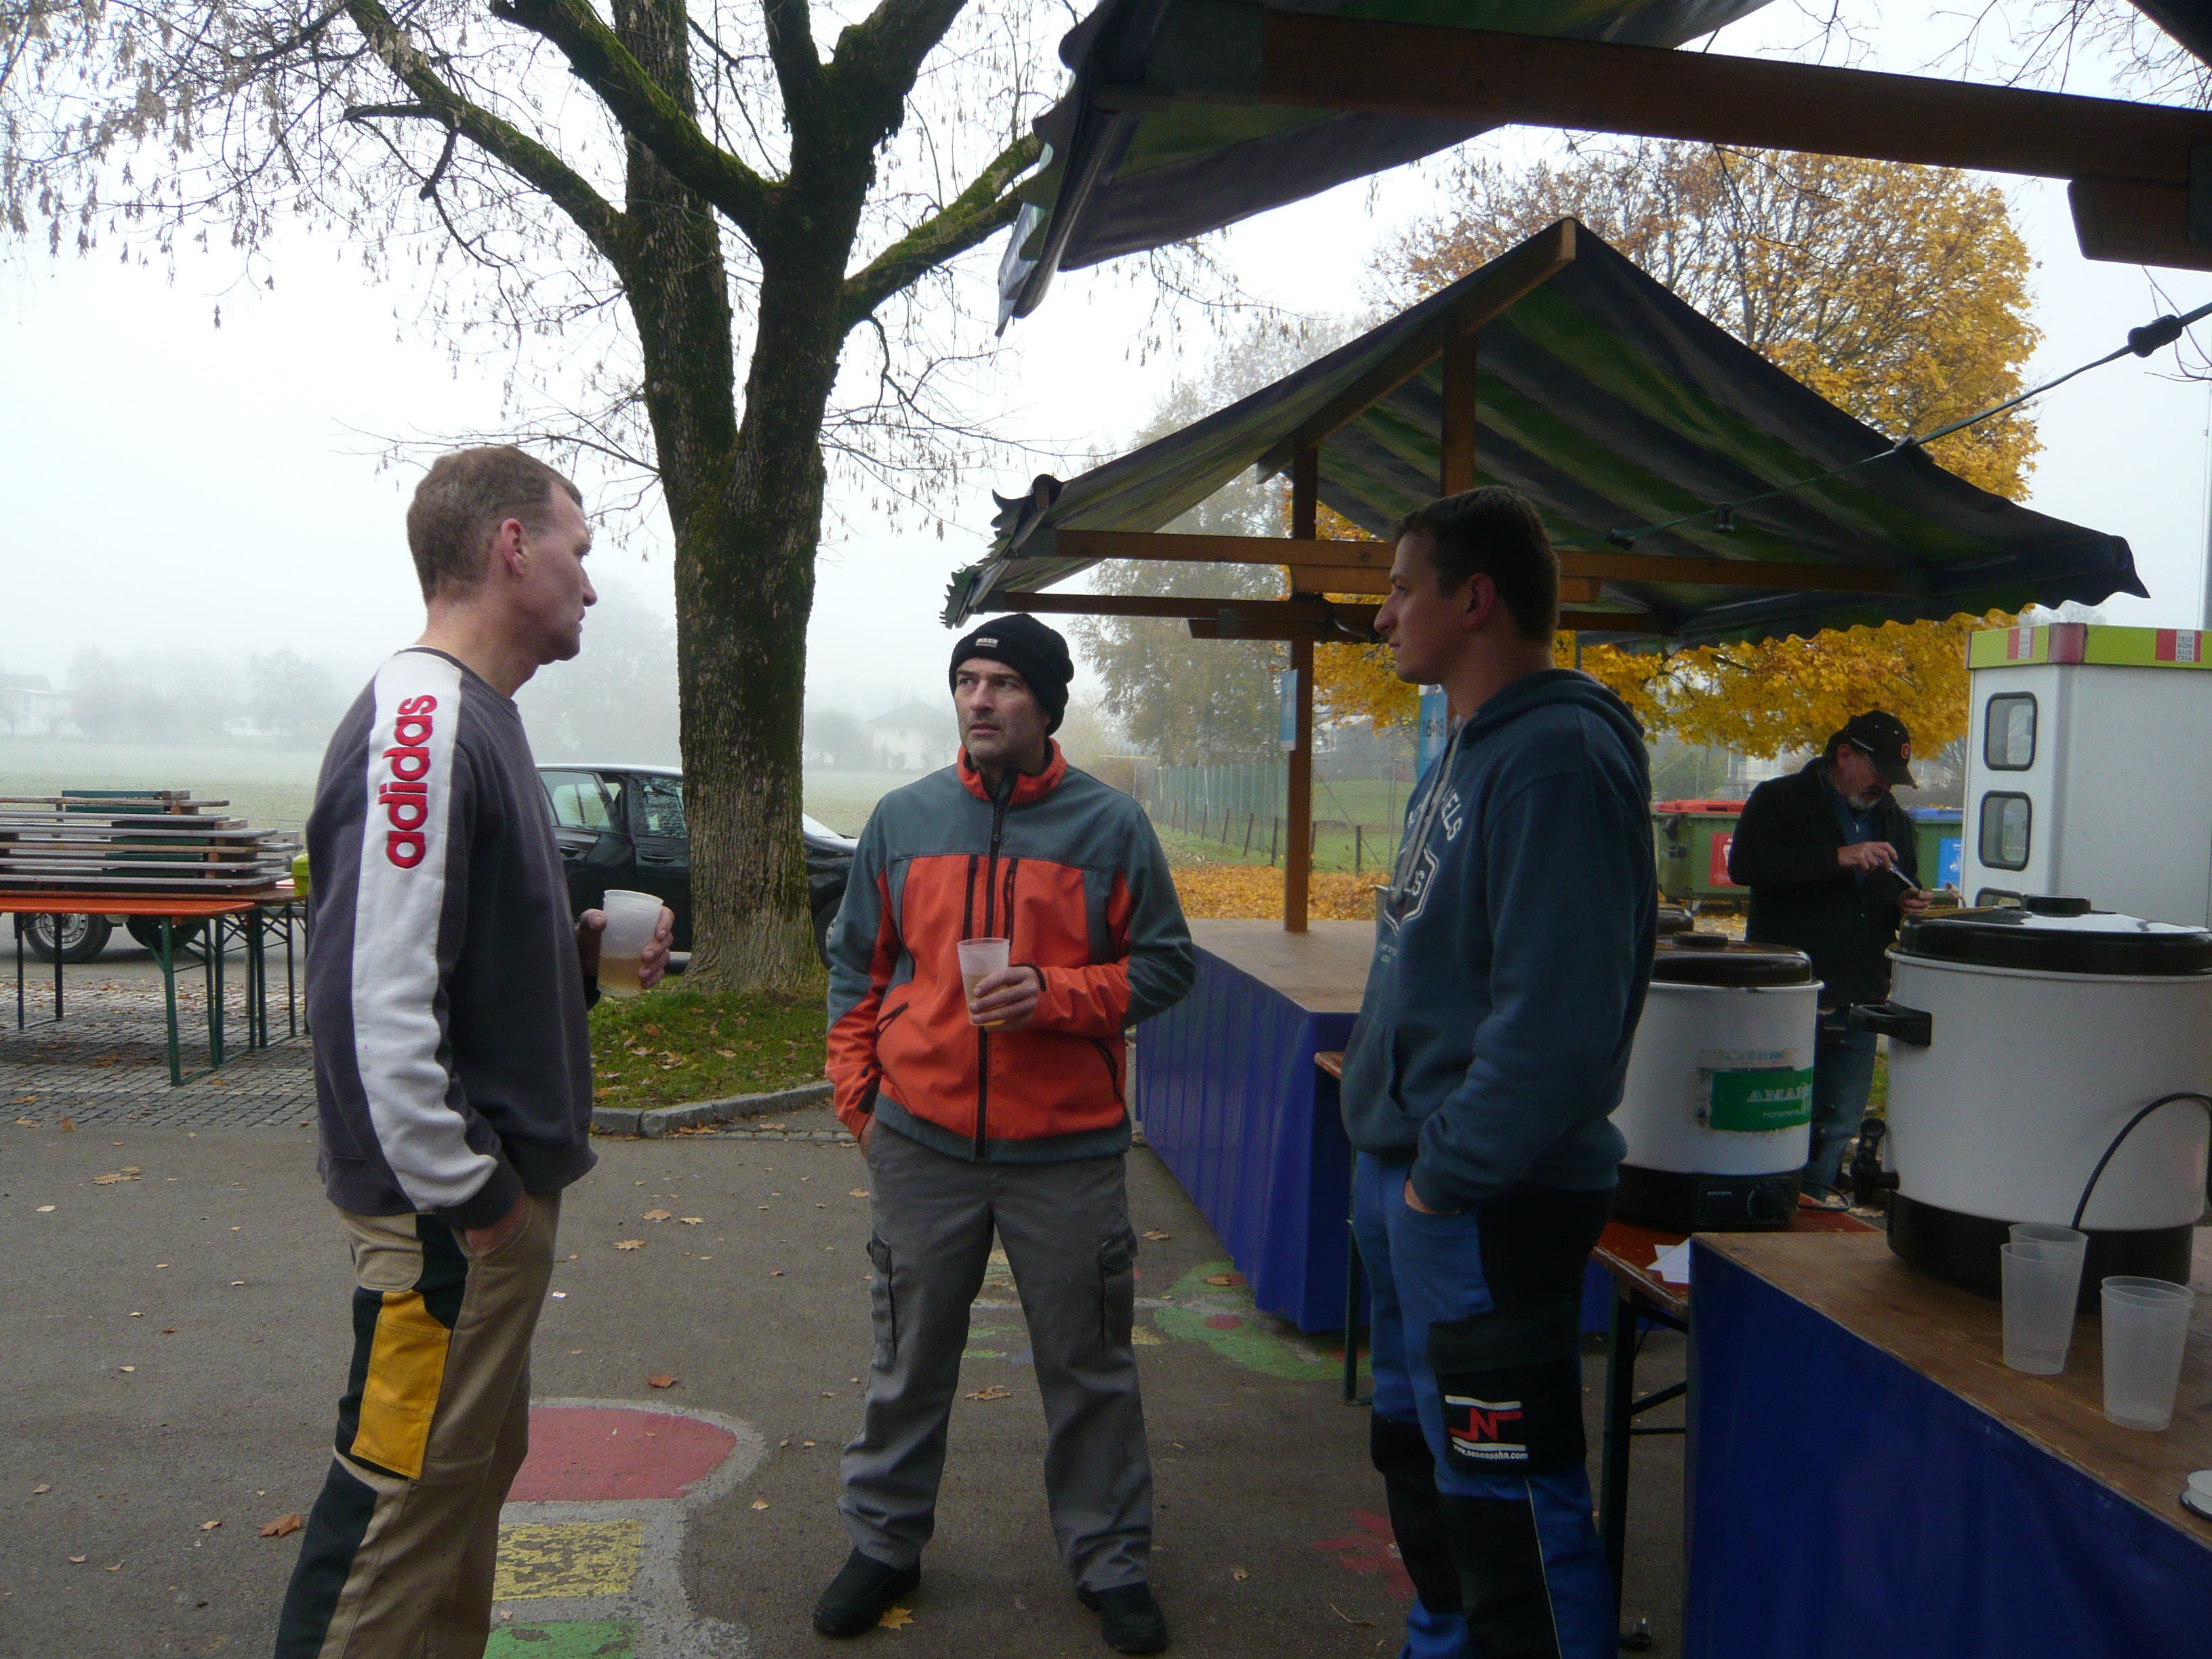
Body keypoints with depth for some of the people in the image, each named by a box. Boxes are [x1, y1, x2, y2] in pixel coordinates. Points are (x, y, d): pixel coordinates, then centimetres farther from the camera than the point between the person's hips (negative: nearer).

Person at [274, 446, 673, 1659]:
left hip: (500, 1187, 10)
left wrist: (581, 950, 5)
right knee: (406, 1501, 2)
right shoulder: (421, 720, -20)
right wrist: (462, 1196, -21)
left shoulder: (476, 717, 13)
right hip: (450, 1209, -10)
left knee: (474, 1470, 21)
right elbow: (376, 996, -26)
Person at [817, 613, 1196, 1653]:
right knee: (909, 1363, 15)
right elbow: (857, 968, 12)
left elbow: (1166, 965, -1)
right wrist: (856, 1090, 4)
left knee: (1088, 1369, 10)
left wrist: (1056, 994, -16)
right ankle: (884, 1542, 34)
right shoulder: (902, 820, 5)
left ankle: (1110, 1561, 27)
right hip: (921, 1145, 2)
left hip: (1068, 1150, -2)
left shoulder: (1111, 825, -2)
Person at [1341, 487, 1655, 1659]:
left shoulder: (1557, 757, -20)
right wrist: (1393, 1151, 14)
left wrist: (1447, 1175, -20)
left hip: (1485, 1204, -10)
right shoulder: (1466, 753, 13)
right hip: (1406, 1170, 11)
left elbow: (1556, 1018, -28)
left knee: (1505, 1498, 0)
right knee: (1417, 1454, 25)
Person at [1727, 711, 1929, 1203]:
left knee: (1839, 1128, 8)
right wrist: (1838, 857, -22)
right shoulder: (1780, 800, -2)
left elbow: (1897, 896, 31)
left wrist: (1908, 906, 5)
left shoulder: (1895, 821, 19)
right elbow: (1744, 865, -19)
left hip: (1858, 1008, 6)